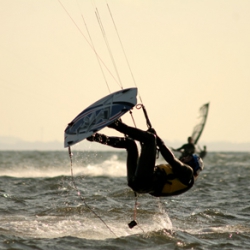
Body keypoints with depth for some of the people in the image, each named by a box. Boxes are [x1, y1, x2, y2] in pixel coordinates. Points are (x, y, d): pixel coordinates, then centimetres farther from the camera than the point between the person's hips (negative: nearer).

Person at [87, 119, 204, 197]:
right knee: (130, 143, 21)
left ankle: (118, 125, -14)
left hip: (146, 181, -9)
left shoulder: (187, 172, 11)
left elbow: (171, 160, -4)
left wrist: (157, 139, 0)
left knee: (150, 137, -9)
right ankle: (102, 138, -3)